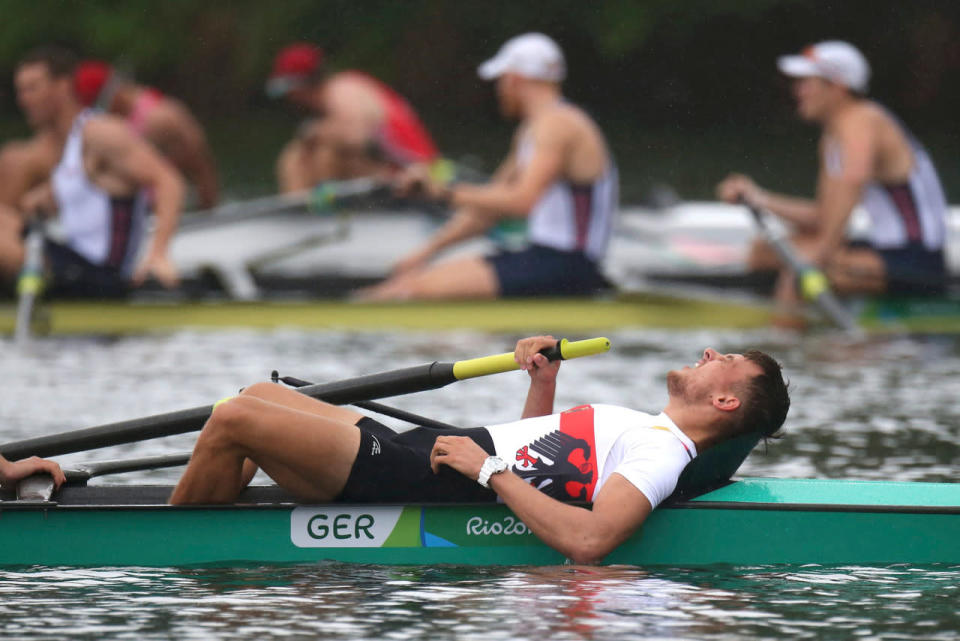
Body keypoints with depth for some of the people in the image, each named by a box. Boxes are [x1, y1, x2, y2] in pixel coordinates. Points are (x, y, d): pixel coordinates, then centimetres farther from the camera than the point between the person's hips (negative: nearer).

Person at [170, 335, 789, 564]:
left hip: (409, 479, -11)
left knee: (233, 418, -15)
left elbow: (589, 540, -31)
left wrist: (490, 472, -24)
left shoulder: (662, 451, -15)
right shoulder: (646, 429, 17)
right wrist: (545, 381, 14)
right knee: (255, 400, 16)